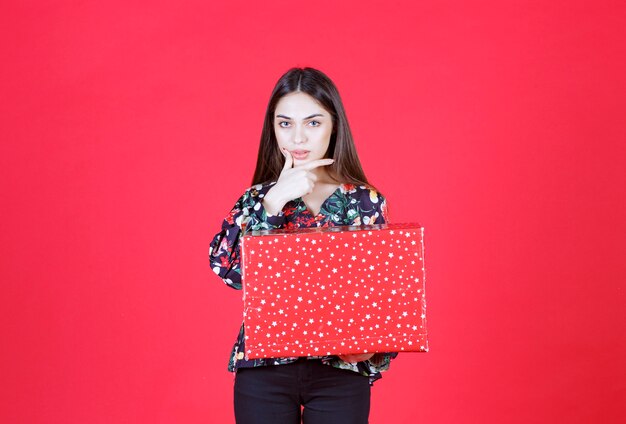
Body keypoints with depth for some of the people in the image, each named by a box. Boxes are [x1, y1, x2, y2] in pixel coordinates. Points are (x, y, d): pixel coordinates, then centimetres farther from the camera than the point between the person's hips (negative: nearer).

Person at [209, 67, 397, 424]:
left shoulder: (366, 201, 1)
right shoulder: (257, 199, 4)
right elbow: (228, 268, -13)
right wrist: (275, 200, -17)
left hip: (340, 369, -1)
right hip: (264, 368, 1)